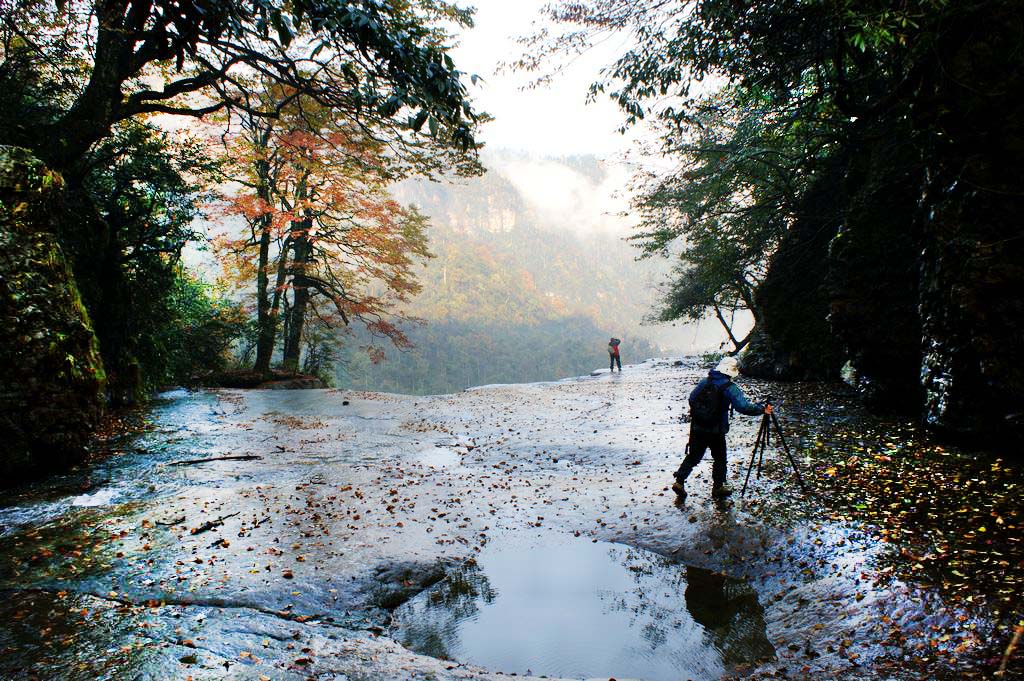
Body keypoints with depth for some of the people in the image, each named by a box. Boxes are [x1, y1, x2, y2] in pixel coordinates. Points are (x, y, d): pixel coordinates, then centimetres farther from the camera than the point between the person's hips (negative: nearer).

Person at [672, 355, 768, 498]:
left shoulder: (704, 382, 4)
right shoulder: (730, 388, -12)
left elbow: (691, 399, 9)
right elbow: (744, 406, -20)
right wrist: (762, 409, -9)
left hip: (697, 427, 5)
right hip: (716, 431, -5)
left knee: (693, 455, 14)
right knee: (720, 458, 14)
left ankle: (679, 481, 6)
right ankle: (718, 487, 22)